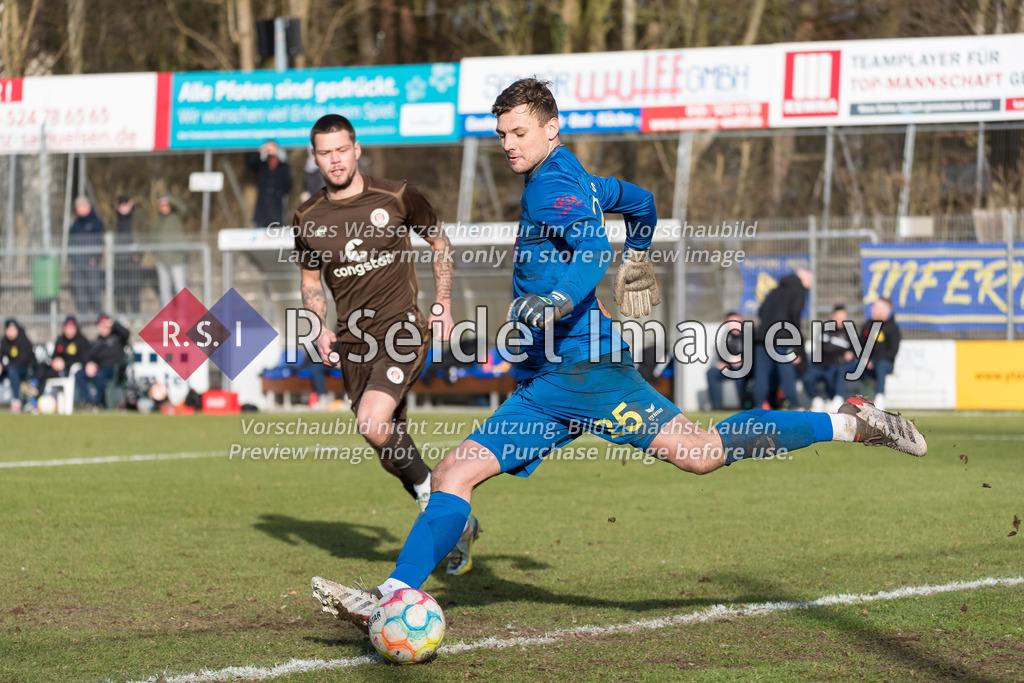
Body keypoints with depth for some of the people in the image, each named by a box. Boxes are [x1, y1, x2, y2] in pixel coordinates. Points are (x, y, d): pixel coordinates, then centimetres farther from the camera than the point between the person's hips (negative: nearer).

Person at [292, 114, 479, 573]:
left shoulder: (397, 197, -5)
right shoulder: (307, 218, 4)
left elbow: (439, 242, 10)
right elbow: (311, 281, 17)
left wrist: (442, 304, 2)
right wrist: (320, 329, 0)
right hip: (352, 343, 5)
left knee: (375, 425, -26)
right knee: (392, 451, 7)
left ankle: (432, 496, -1)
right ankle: (457, 523, 26)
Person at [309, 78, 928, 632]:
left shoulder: (552, 184, -7)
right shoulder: (578, 180, 21)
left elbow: (596, 249, -25)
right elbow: (641, 203, 38)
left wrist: (557, 300, -42)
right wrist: (638, 258, 56)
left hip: (582, 366, -10)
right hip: (544, 384, 10)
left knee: (700, 452, -18)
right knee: (457, 472, 0)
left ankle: (849, 424, -9)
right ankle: (394, 598, -7)